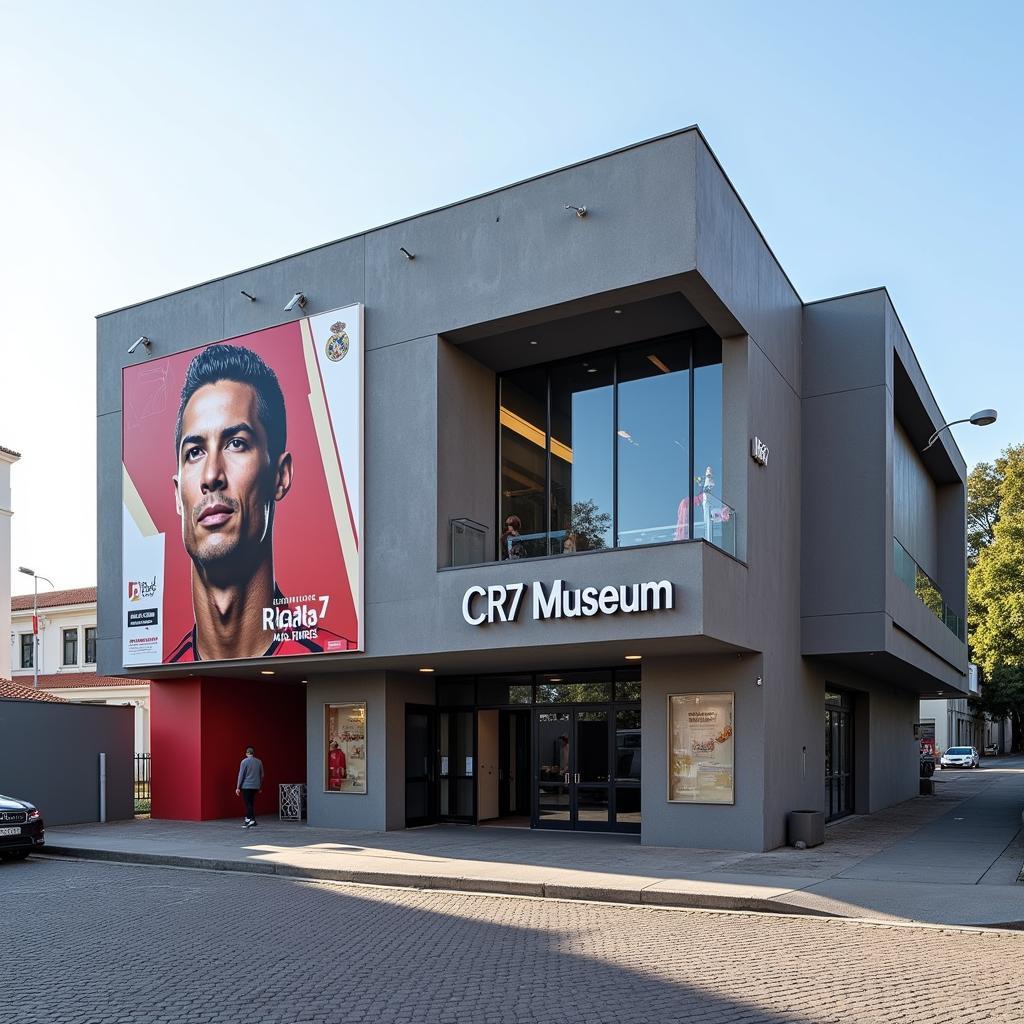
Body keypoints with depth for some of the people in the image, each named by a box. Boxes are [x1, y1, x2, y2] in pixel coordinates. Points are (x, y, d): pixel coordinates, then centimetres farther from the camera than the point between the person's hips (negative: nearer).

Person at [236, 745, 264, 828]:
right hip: (255, 786, 5)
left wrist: (238, 787, -5)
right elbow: (262, 775, 11)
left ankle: (252, 820, -11)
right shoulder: (259, 762, 6)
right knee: (250, 803, 15)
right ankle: (248, 819, 19)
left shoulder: (244, 761, -8)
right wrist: (260, 787, 20)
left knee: (248, 804, -2)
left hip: (246, 786, -5)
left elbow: (241, 775, -9)